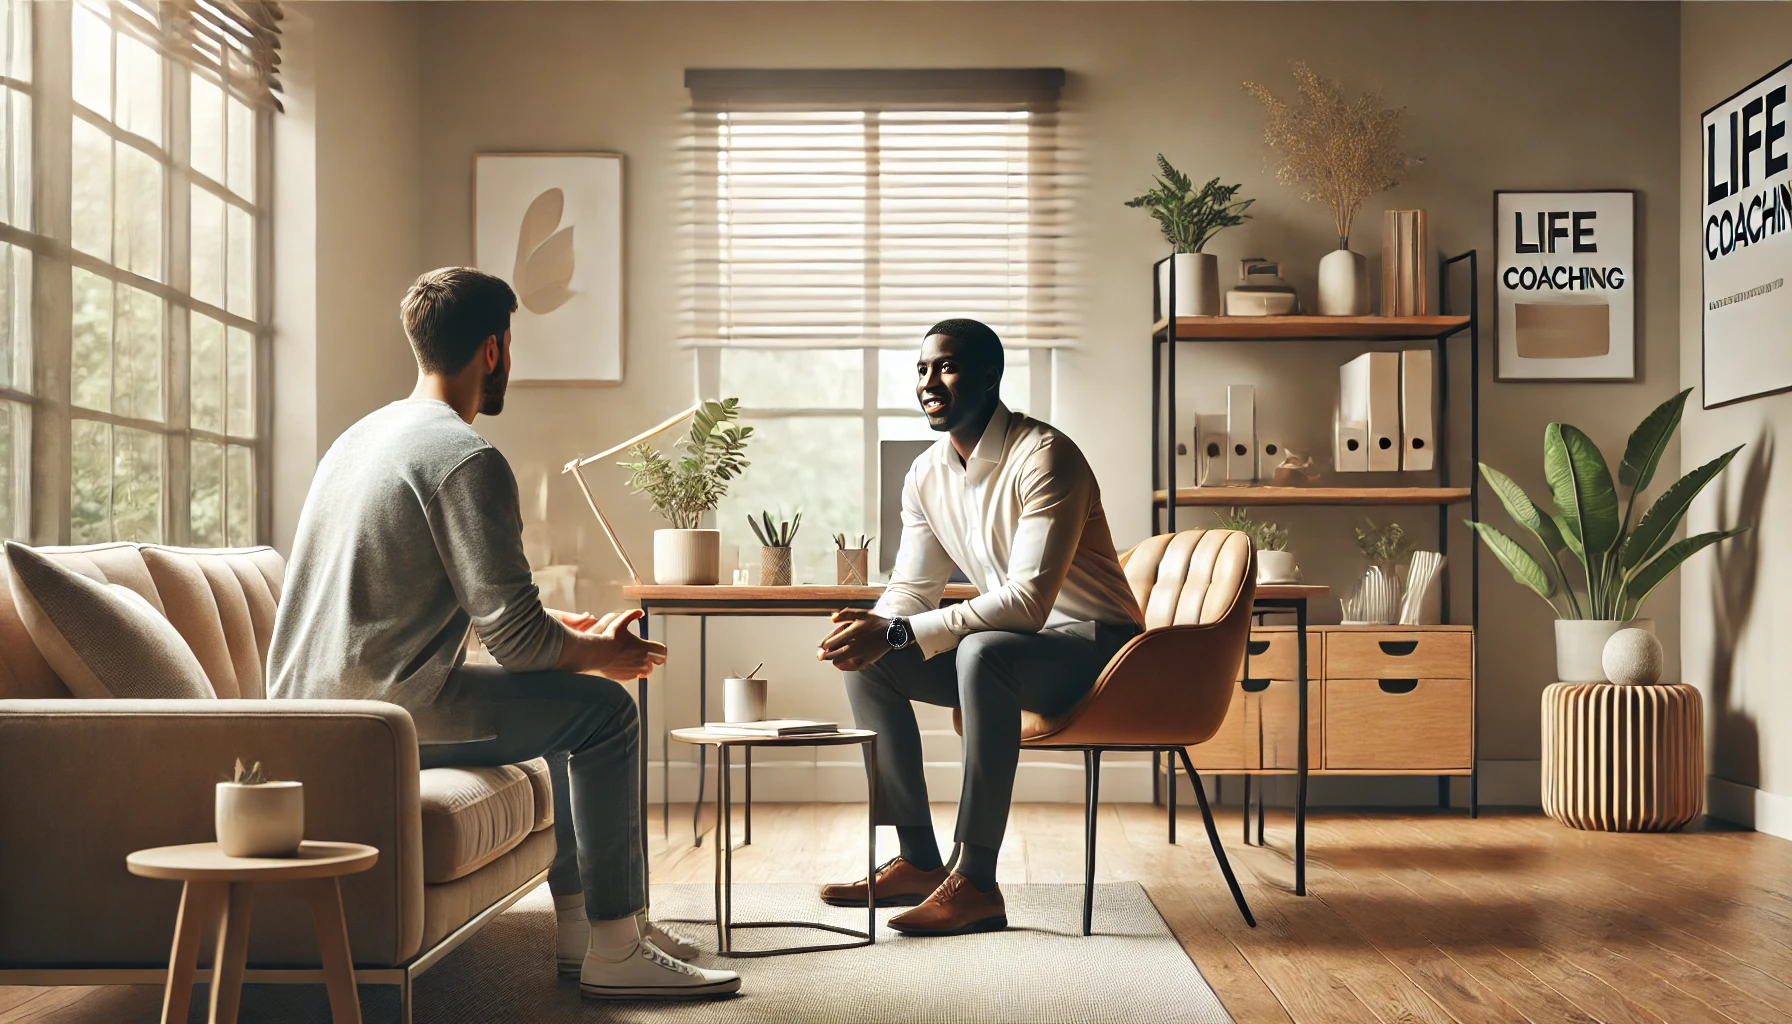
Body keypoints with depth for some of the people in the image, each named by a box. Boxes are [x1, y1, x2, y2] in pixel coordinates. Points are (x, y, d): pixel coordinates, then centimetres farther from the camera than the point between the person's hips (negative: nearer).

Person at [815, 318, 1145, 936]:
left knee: (984, 651, -37)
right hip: (1012, 647, 8)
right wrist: (871, 633, -16)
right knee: (867, 664, -5)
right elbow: (911, 588, 9)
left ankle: (975, 885, -34)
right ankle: (918, 863, -2)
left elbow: (1028, 601, -30)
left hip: (1094, 646, -8)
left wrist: (898, 633, -32)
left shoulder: (1044, 457, -22)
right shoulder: (926, 476, 4)